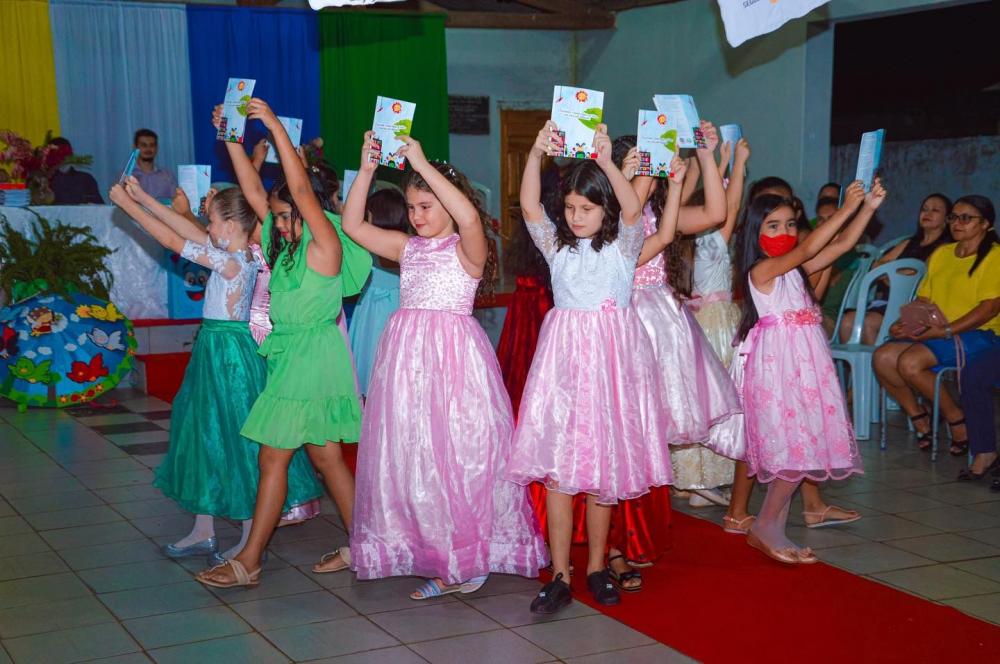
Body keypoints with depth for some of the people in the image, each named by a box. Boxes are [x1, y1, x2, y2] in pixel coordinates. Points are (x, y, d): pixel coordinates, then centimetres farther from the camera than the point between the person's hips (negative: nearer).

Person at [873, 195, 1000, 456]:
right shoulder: (941, 253, 19)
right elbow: (923, 299, 17)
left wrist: (947, 330, -21)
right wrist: (904, 323, -4)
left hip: (977, 334, -7)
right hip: (934, 331, 7)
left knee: (910, 361, -28)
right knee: (882, 357, -17)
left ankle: (957, 419, -8)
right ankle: (918, 416, 1)